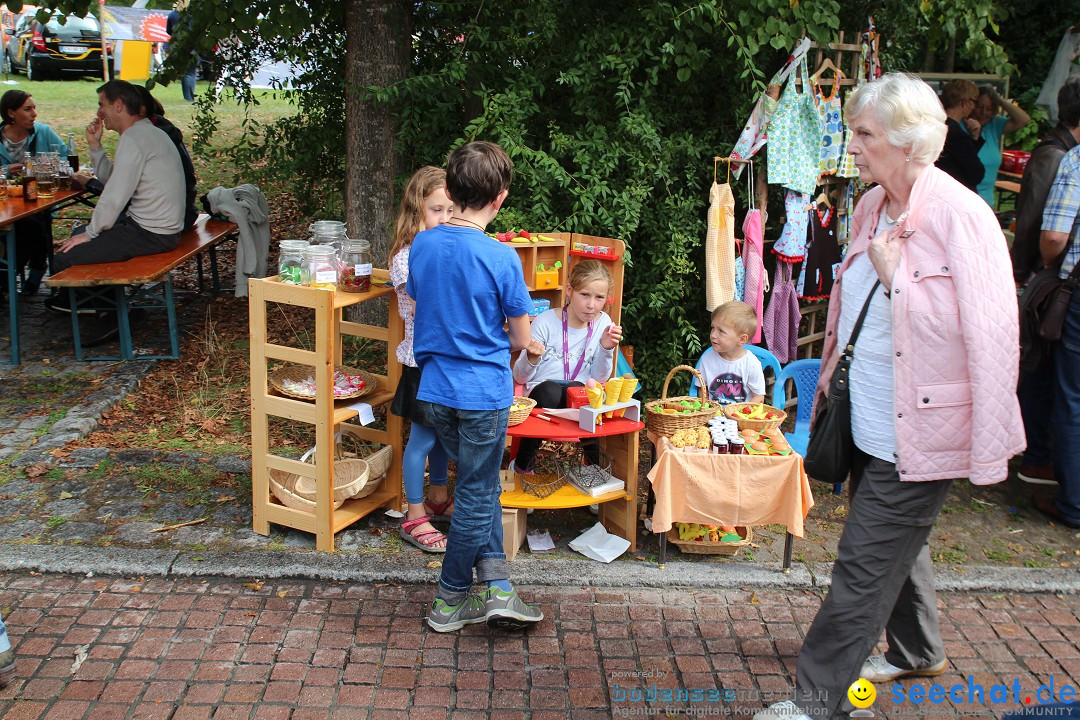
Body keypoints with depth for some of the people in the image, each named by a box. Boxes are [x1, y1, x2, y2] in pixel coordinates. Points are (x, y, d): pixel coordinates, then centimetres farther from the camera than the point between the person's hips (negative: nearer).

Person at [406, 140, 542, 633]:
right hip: (484, 394, -5)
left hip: (433, 391, 5)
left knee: (480, 485, 20)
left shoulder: (421, 245, -1)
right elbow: (520, 340, -8)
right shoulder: (501, 258, -16)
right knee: (475, 495, 9)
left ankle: (495, 585, 19)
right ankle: (450, 601, 20)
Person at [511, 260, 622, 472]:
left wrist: (606, 348, -15)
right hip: (542, 390, -1)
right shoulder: (545, 322, -5)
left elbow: (599, 379, 2)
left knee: (578, 390, -35)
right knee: (550, 390, -37)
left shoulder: (603, 323, 4)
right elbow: (520, 378, -4)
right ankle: (522, 465, -13)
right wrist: (531, 358, -25)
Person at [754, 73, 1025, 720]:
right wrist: (831, 377, 21)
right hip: (870, 424, 8)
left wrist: (988, 451, -20)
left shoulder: (961, 216, -20)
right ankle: (918, 653, 46)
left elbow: (994, 338, -20)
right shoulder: (871, 206, 5)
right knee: (898, 543, 24)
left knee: (864, 568, -1)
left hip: (918, 434, -8)